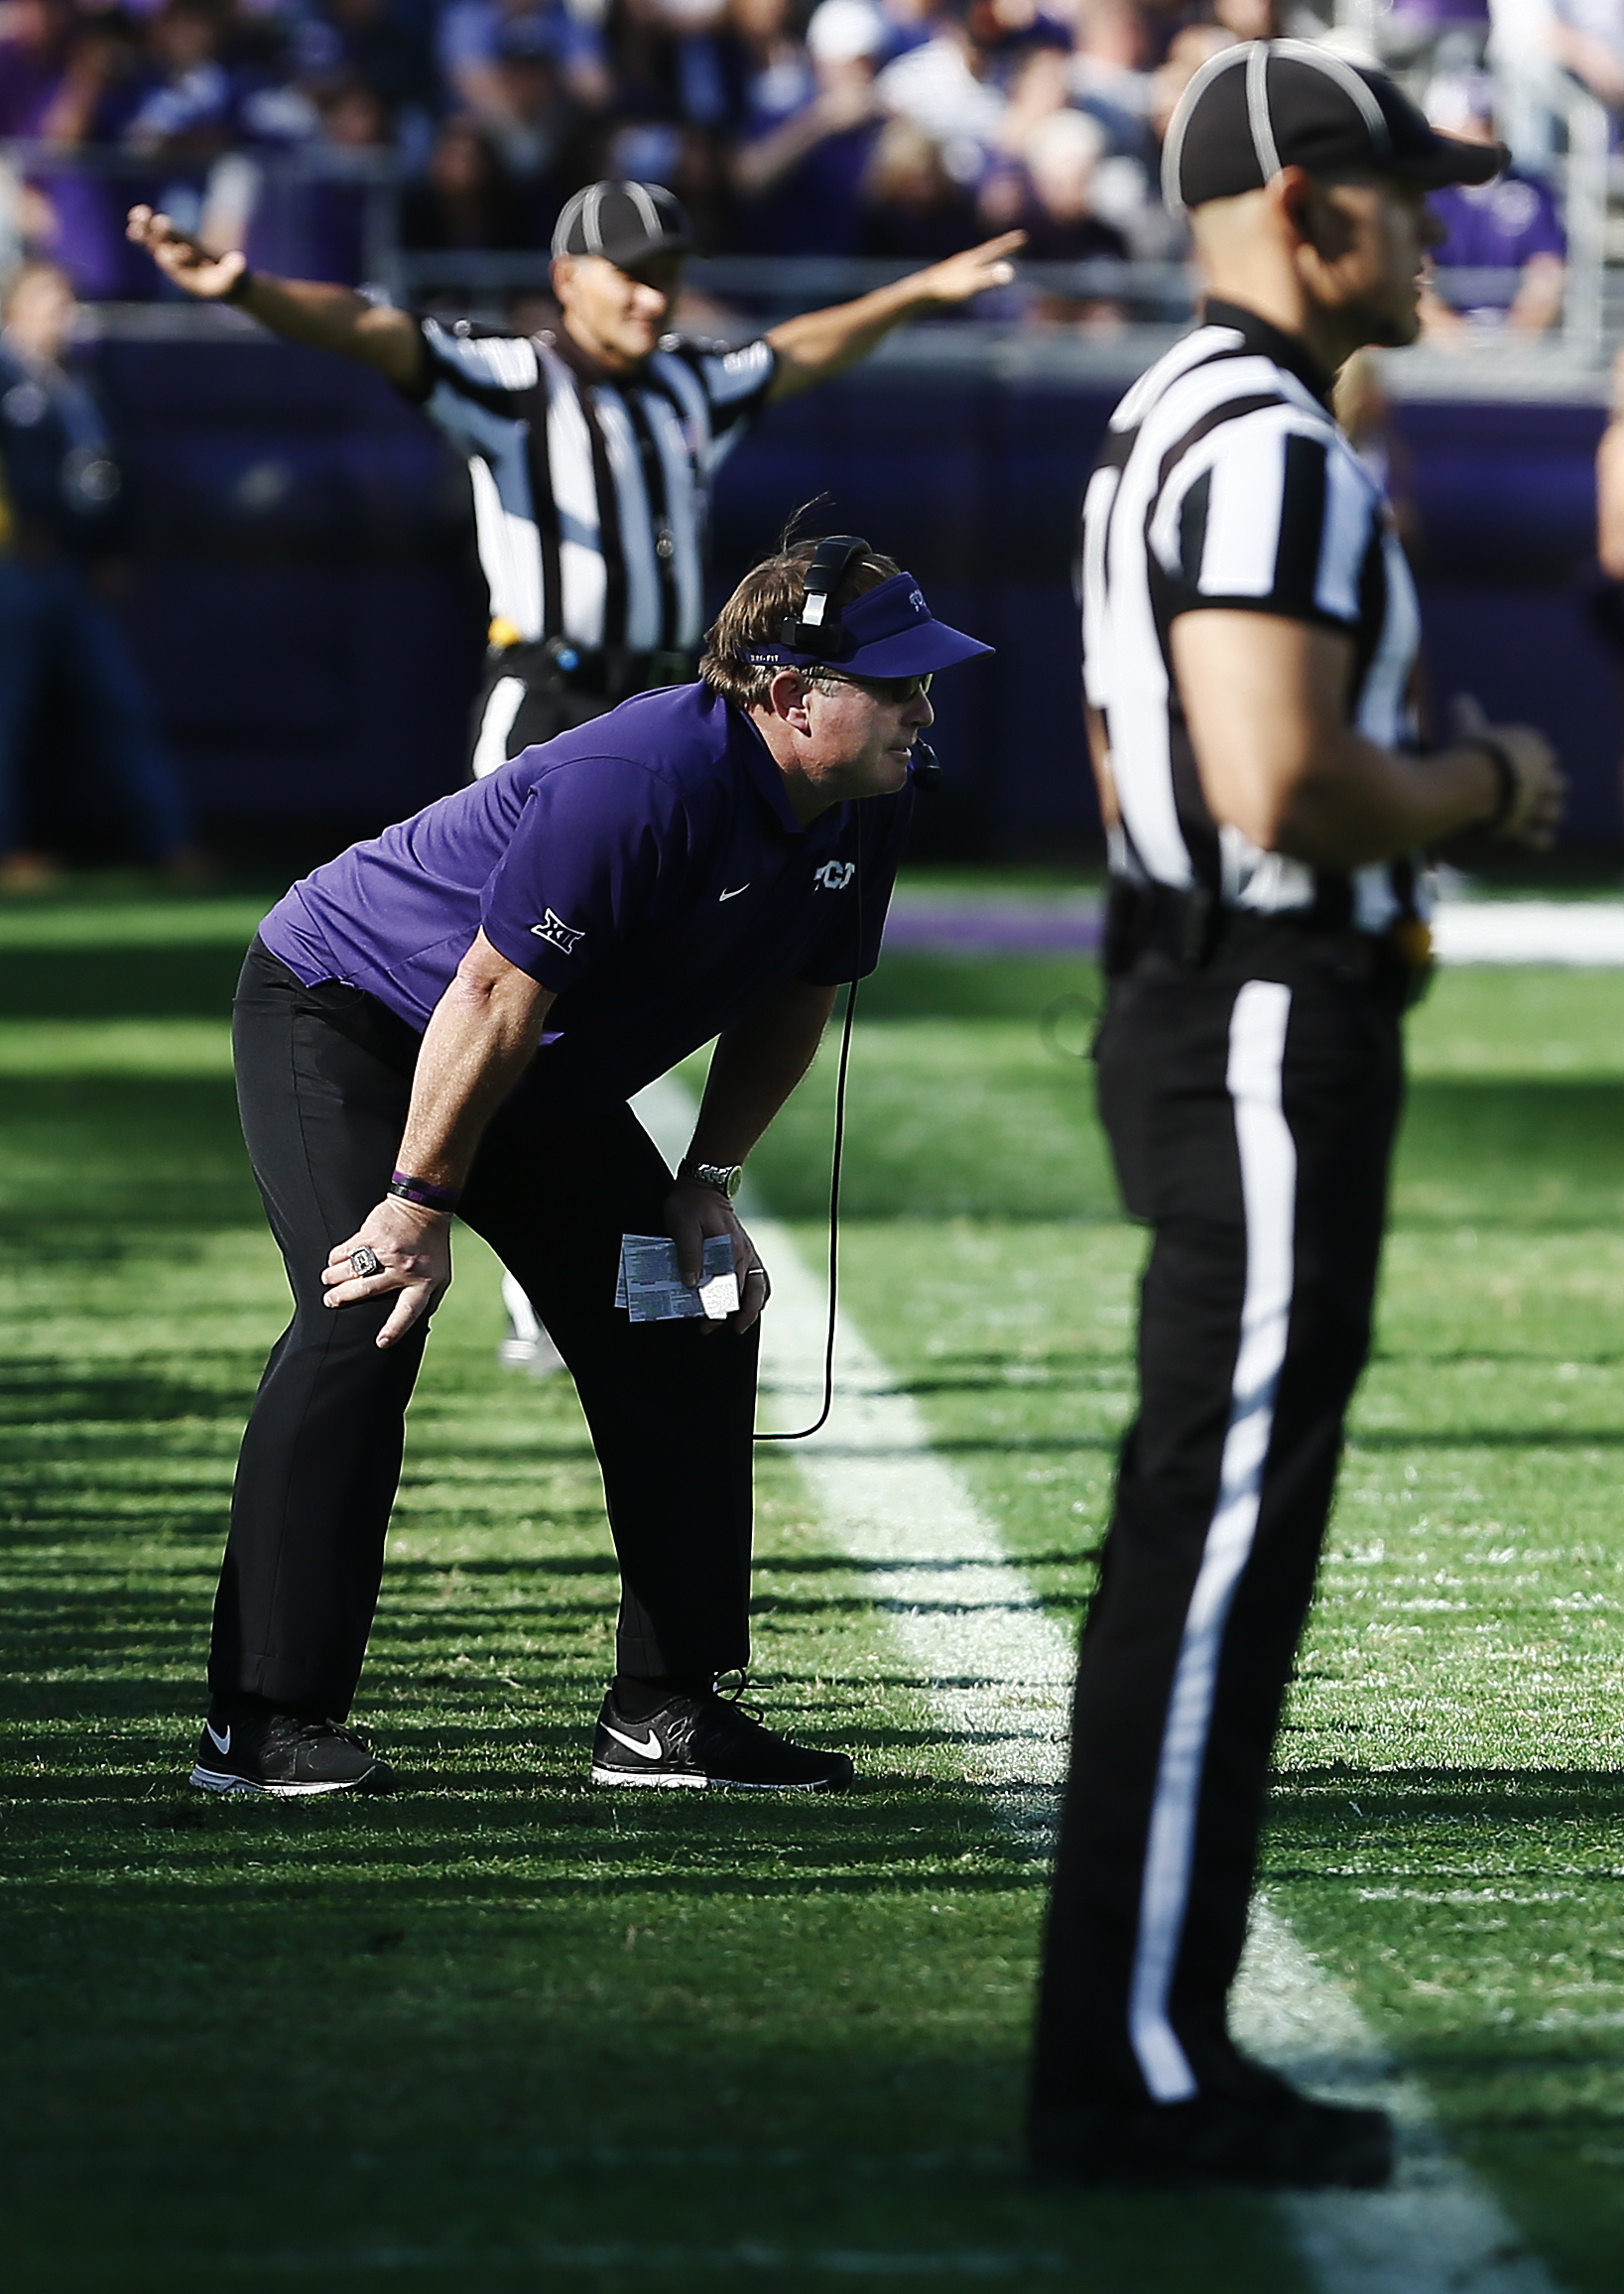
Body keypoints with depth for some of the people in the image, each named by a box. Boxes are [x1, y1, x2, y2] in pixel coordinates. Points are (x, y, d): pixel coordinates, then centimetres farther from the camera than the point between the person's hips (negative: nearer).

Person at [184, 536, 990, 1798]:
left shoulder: (865, 808, -9)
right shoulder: (643, 782, -35)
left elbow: (793, 1002, 7)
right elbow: (496, 999, -30)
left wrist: (708, 1186, 0)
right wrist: (421, 1203, -25)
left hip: (548, 1081, 9)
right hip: (338, 1012, -9)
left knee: (692, 1335, 3)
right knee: (368, 1320, -25)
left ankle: (667, 1708, 7)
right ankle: (264, 1720, -23)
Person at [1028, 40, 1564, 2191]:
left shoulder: (1166, 425, 17)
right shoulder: (1274, 447, -16)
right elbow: (1285, 783, -26)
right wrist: (1481, 789, -9)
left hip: (1189, 1003, 11)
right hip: (1270, 1033, -11)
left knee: (1209, 1532, 13)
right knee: (1219, 1546, -9)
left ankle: (1150, 2047, 16)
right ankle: (1134, 2071, -7)